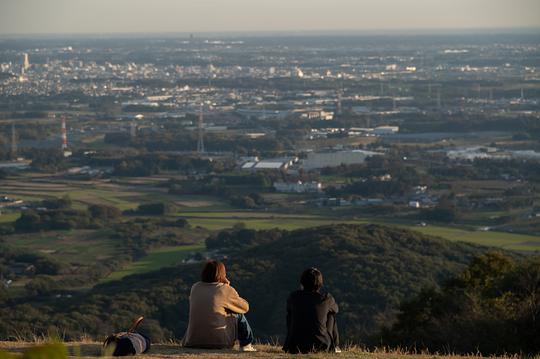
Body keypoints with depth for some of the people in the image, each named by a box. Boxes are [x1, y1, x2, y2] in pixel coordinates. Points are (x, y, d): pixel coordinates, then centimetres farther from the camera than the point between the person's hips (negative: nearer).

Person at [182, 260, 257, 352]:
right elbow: (245, 307, 12)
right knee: (238, 314, 19)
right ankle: (246, 345, 27)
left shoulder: (195, 287, 9)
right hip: (218, 341, -5)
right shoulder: (226, 290, -3)